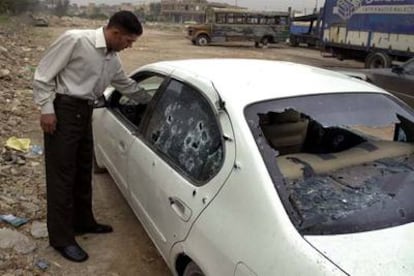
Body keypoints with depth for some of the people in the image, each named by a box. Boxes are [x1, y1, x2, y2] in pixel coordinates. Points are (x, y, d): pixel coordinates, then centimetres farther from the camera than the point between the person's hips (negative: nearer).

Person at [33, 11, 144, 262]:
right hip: (63, 110, -8)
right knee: (62, 173, -2)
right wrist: (47, 109, -17)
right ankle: (62, 238, 8)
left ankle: (83, 222, 32)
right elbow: (43, 74, -13)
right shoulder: (75, 40, -15)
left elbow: (128, 85, 23)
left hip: (85, 112, 8)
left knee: (83, 170, 15)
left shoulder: (113, 59, 8)